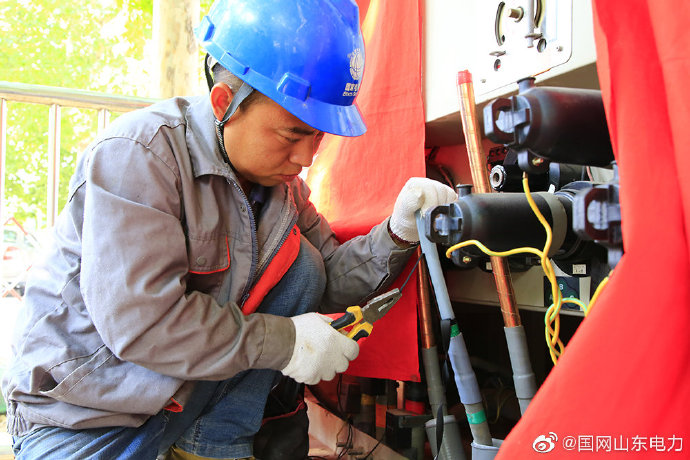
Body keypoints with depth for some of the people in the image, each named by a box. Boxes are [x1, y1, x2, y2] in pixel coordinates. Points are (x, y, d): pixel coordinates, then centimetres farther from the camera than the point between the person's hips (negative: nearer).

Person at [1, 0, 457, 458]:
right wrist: (286, 342, -24)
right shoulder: (136, 155, -23)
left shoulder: (279, 175, 1)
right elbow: (139, 322, -29)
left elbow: (327, 280, 2)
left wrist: (397, 233, -16)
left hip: (188, 393, 7)